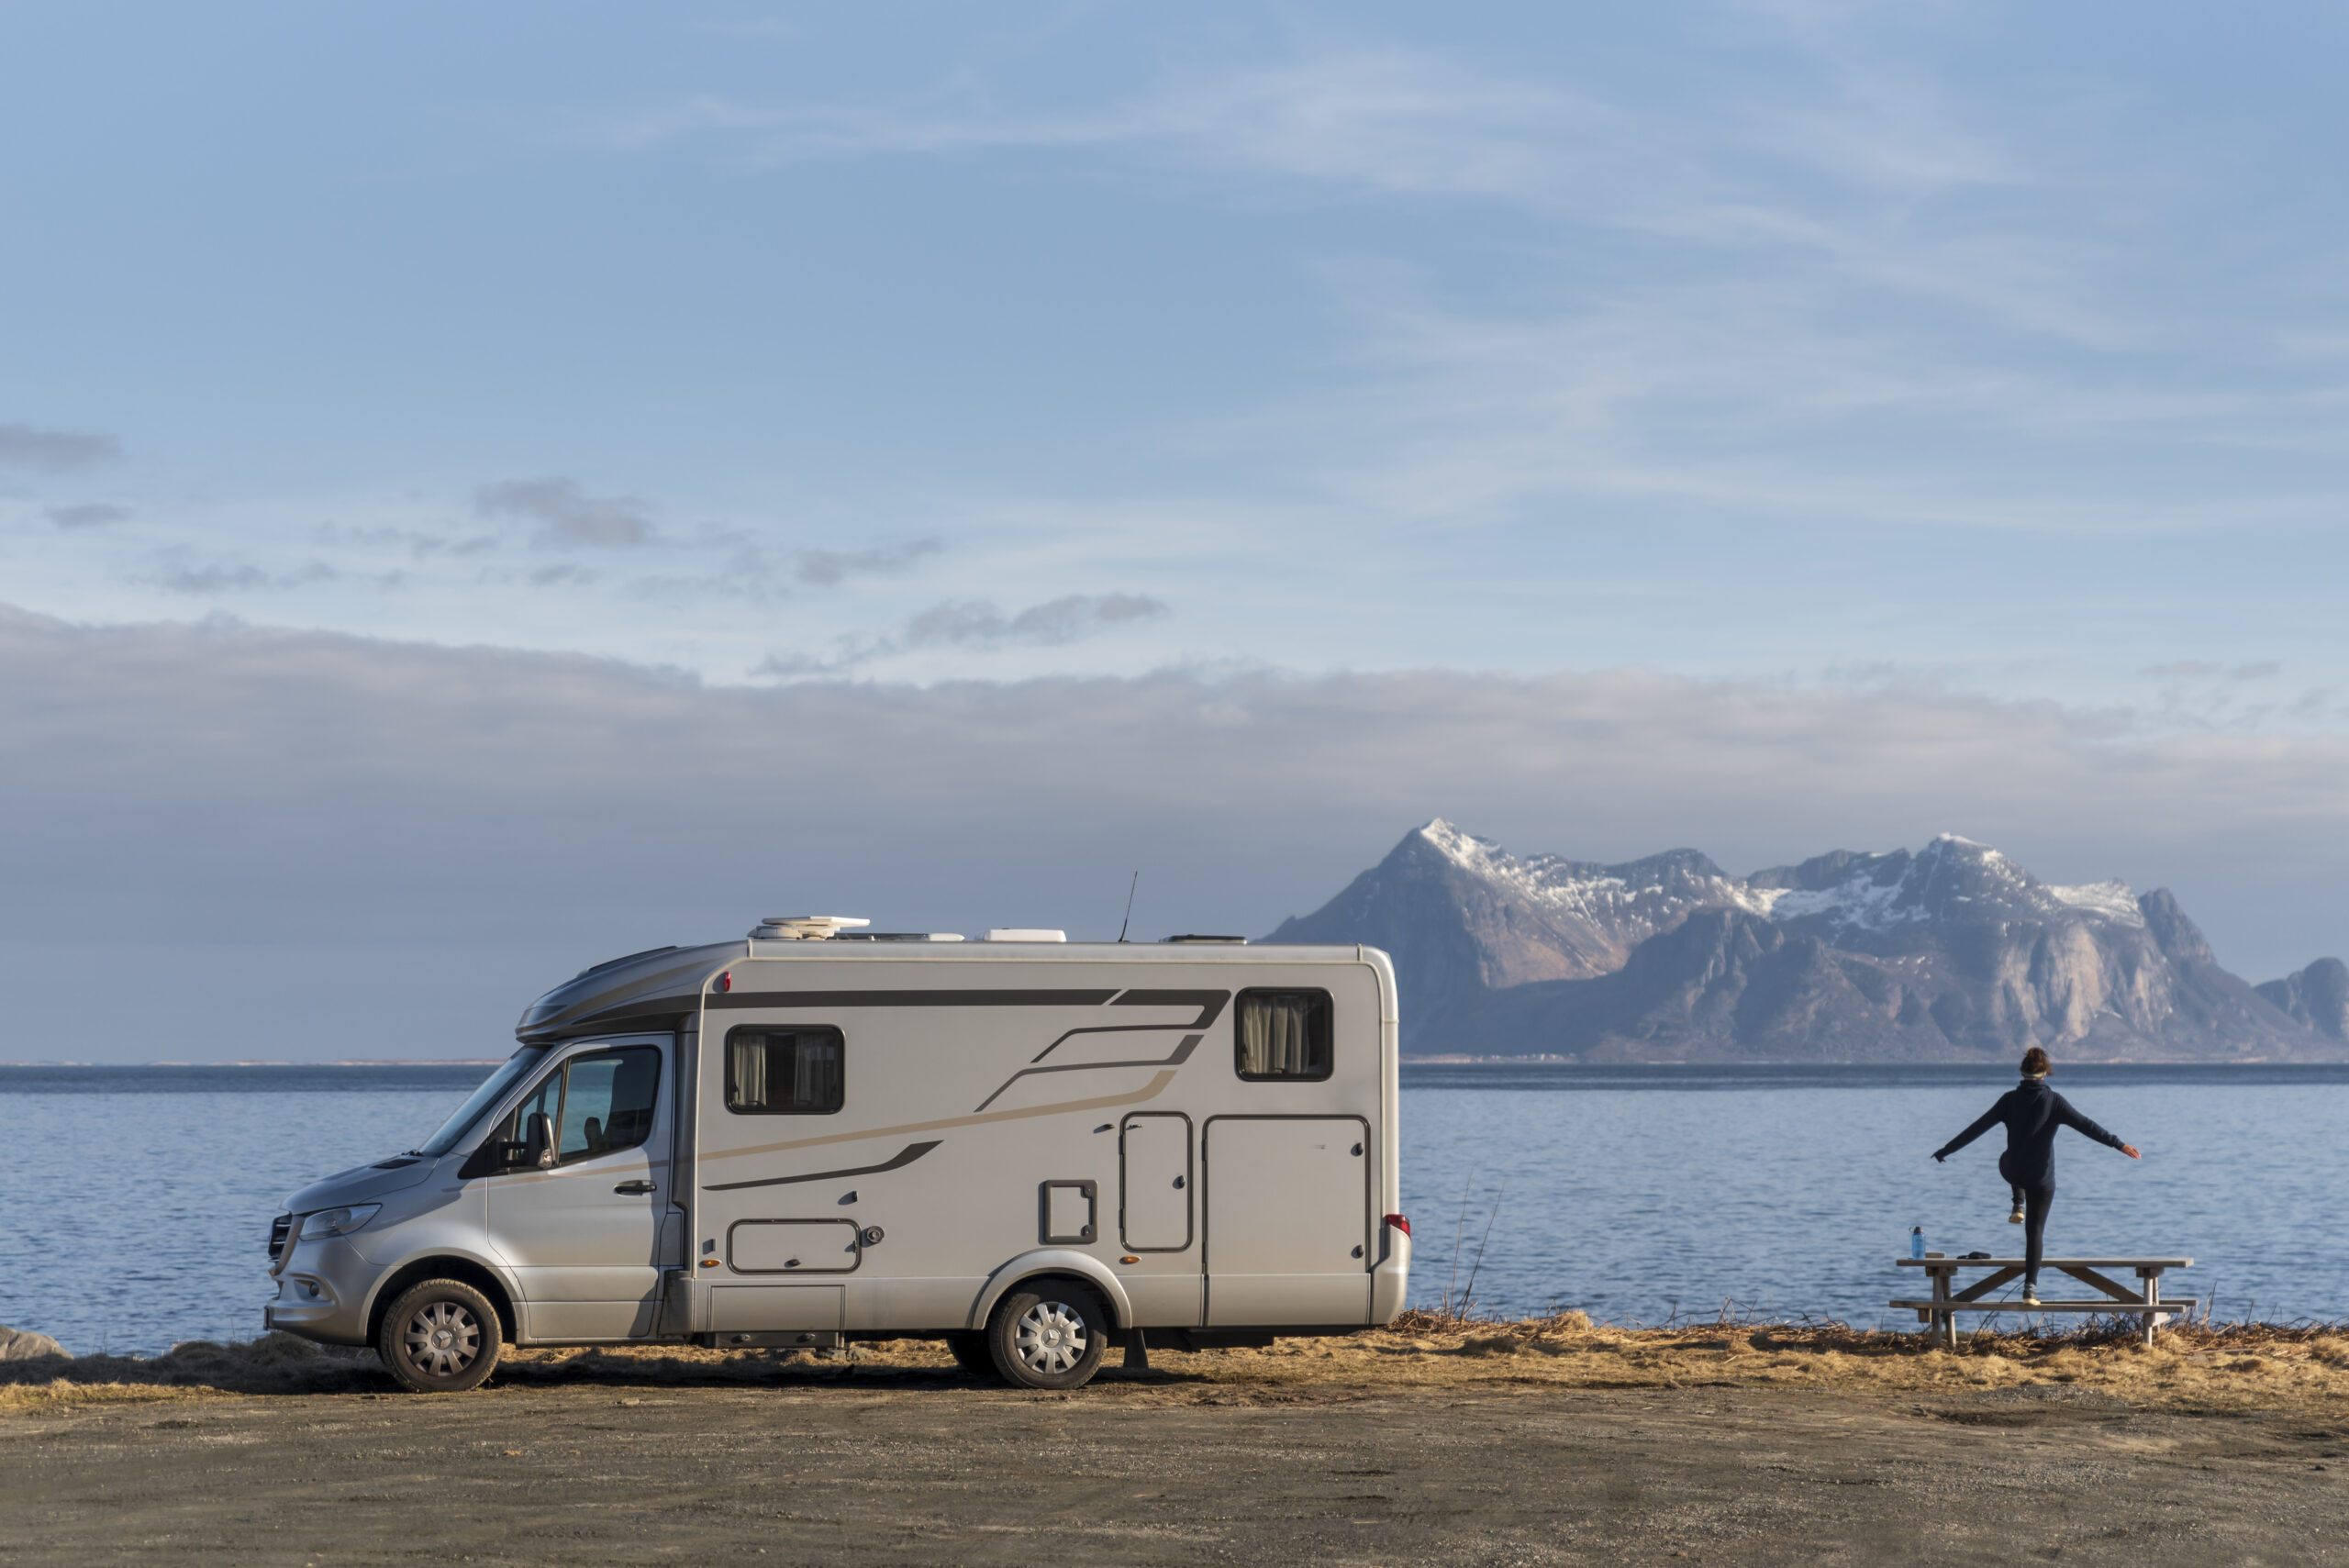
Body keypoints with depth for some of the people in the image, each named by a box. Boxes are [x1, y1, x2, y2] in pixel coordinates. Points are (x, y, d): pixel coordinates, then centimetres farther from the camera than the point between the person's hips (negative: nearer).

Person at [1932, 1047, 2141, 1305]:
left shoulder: (2010, 1099, -7)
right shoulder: (2053, 1100, -11)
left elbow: (1978, 1127, -5)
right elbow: (2086, 1126, -15)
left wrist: (1947, 1150, 1)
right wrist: (2118, 1144, -13)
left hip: (2012, 1172, 1)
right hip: (2042, 1177, -1)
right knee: (2035, 1232, 7)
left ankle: (2018, 1207, 26)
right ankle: (2030, 1288, -1)